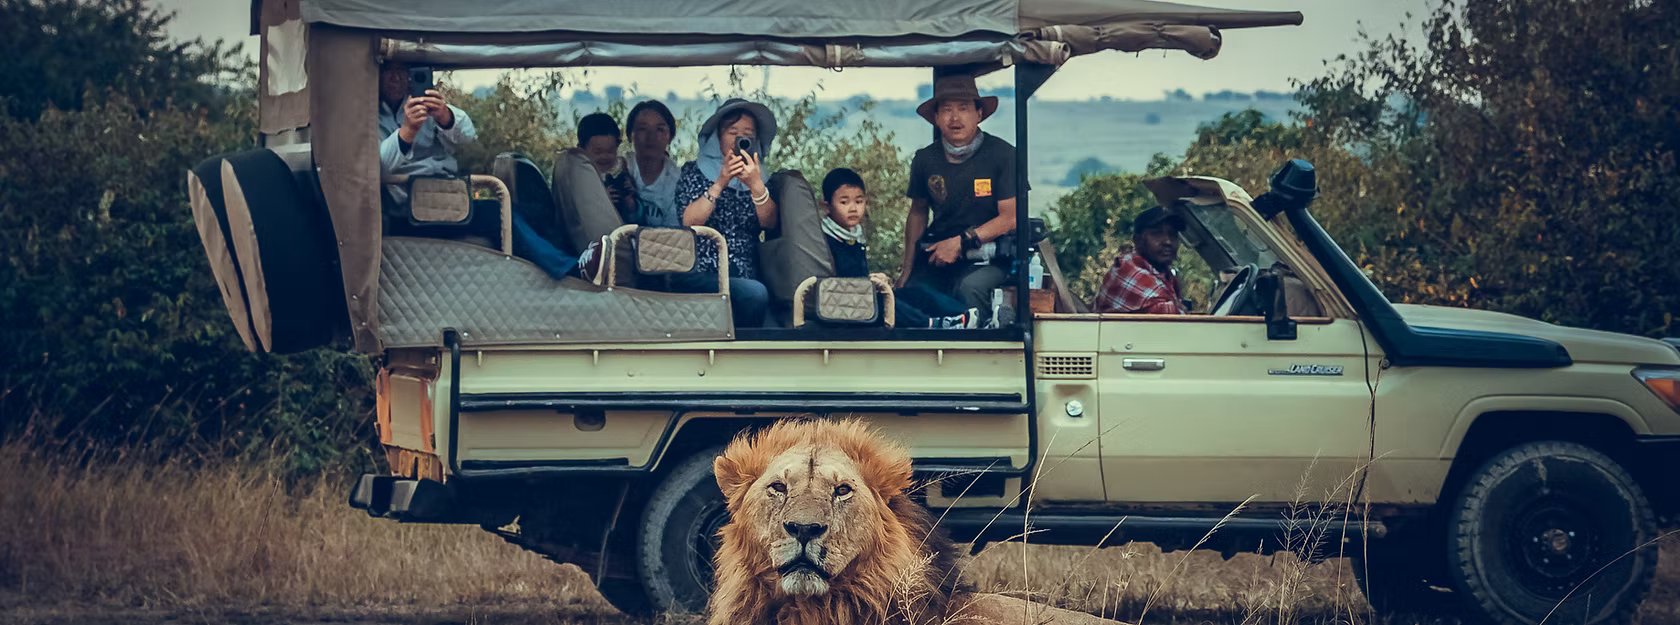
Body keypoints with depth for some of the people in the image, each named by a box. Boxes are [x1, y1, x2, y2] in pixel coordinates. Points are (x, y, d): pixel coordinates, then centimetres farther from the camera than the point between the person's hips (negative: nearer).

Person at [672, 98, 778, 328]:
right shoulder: (694, 172, 11)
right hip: (699, 275, -3)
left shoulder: (757, 177, 19)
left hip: (743, 276, 3)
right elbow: (689, 222, -5)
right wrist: (720, 183, -14)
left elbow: (769, 222, 1)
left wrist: (756, 185, -16)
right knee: (754, 294, -31)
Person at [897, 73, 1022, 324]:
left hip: (985, 259, -4)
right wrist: (907, 270, 15)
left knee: (970, 287, -36)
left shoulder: (1002, 155, -7)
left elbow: (1010, 218, -9)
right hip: (936, 256, 4)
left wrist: (961, 242, -14)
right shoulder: (925, 160, 7)